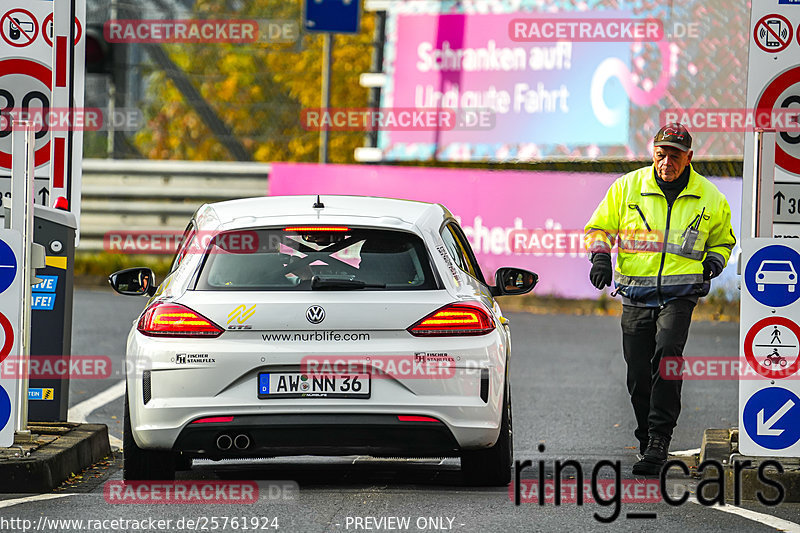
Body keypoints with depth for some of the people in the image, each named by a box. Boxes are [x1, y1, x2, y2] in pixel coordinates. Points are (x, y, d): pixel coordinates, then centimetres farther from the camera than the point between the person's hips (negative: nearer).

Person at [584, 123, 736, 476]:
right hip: (635, 296, 2)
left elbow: (723, 240, 23)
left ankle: (659, 439, -26)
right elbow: (600, 226, 15)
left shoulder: (709, 198, 6)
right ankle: (649, 444, 18)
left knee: (667, 353, -26)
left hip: (679, 295, -2)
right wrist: (600, 255, -4)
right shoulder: (628, 187, 4)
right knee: (638, 376, 1)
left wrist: (714, 262, 3)